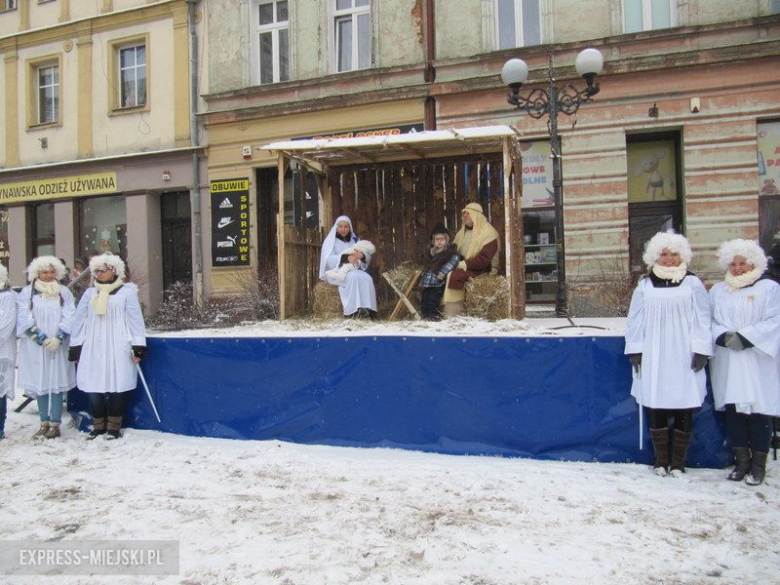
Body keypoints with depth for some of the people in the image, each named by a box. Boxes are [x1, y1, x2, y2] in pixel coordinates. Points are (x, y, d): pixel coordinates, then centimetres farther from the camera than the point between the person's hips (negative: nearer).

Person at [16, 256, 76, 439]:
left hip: (58, 347, 0)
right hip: (35, 347, 1)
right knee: (40, 384, 5)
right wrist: (42, 339, -12)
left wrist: (58, 338, -14)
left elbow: (69, 318, -1)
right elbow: (25, 320, -5)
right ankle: (44, 423, 13)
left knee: (57, 383, -2)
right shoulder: (27, 293, 3)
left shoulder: (64, 292, 5)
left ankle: (55, 424, 3)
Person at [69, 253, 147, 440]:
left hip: (118, 349, -3)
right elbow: (79, 320, 14)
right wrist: (75, 347, 10)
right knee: (93, 388, 3)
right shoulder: (89, 293, 12)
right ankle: (98, 426, 16)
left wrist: (138, 346, -9)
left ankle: (114, 427, 10)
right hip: (93, 349, 4)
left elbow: (136, 319, -3)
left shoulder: (126, 292, 1)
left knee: (117, 387, -2)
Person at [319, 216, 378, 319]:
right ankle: (353, 311, -38)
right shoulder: (331, 240, 5)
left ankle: (368, 309, -32)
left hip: (354, 270, 4)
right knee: (353, 277, -35)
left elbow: (368, 257, 6)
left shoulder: (355, 240, 17)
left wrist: (362, 255, -19)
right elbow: (328, 259, -12)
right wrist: (346, 257, -26)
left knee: (367, 278, -27)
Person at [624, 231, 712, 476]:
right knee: (655, 410, 5)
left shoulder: (692, 283, 4)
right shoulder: (645, 286, 8)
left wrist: (701, 350, -5)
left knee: (684, 411, 2)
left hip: (684, 357, -1)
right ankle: (661, 460, 17)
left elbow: (702, 319, 1)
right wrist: (635, 351, 3)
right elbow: (635, 320, 8)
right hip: (653, 358, 2)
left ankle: (678, 462, 13)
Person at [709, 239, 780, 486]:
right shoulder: (717, 291, 15)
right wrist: (723, 336, -12)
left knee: (758, 410, -3)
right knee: (733, 409, 4)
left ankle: (758, 463, 6)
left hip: (757, 362, -3)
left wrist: (745, 337, -16)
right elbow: (710, 321, 8)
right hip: (727, 362, 4)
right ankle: (741, 460, 13)